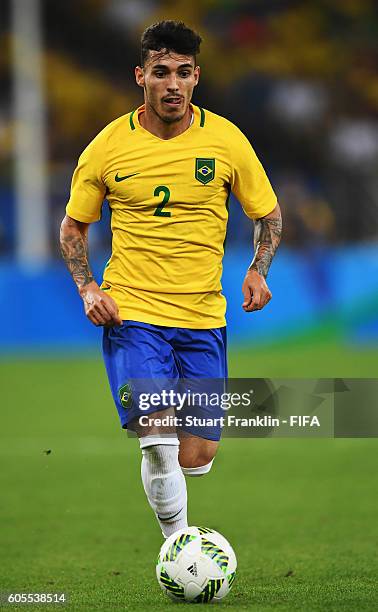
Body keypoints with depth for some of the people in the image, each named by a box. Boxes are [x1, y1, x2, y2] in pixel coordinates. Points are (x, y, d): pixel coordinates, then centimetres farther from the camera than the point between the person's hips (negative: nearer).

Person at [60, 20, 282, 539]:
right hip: (131, 312, -2)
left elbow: (268, 213, 12)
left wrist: (258, 271, -6)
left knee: (197, 457, 3)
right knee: (159, 438, -20)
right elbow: (73, 226, 11)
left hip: (203, 318, 2)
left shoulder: (226, 140, -1)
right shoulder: (108, 147, -3)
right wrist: (88, 289, -5)